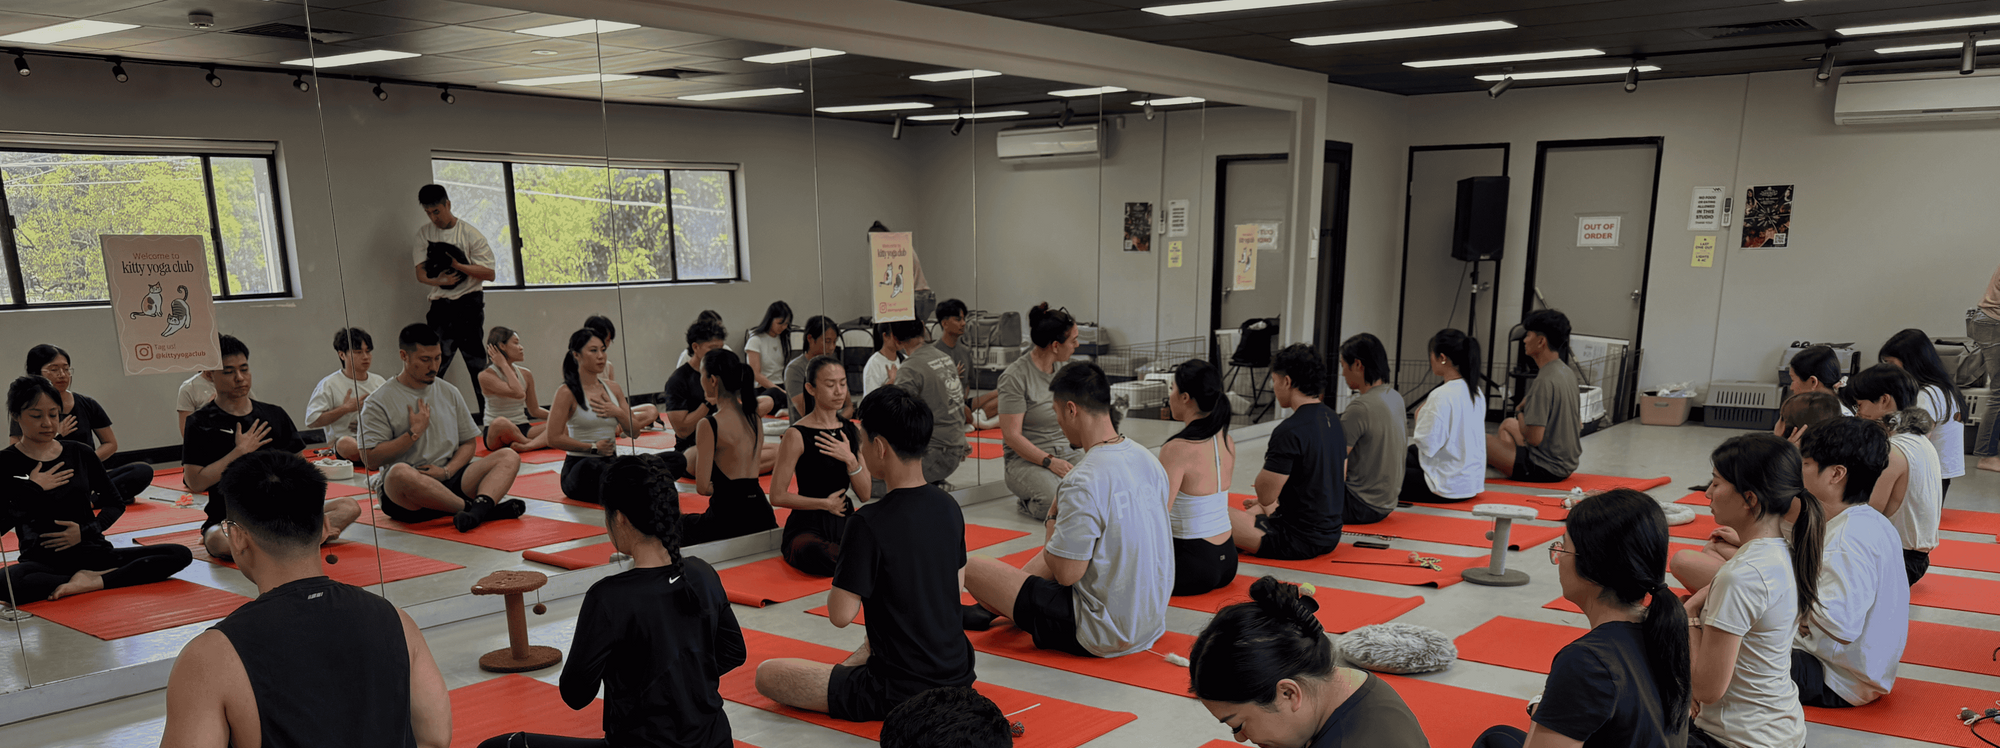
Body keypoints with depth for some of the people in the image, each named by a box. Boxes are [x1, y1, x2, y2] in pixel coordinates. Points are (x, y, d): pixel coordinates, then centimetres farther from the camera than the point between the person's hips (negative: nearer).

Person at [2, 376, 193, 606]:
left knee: (180, 554, -17)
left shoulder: (81, 454, 8)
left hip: (93, 552, 4)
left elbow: (116, 504, 13)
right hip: (43, 561, -4)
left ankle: (94, 582, -25)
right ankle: (88, 578, -22)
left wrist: (86, 530, -3)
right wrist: (33, 489, -10)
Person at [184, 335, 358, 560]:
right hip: (228, 519, -4)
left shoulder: (275, 415, 13)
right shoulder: (200, 424, 1)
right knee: (221, 543, -40)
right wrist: (240, 451, -10)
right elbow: (195, 483, -9)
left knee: (350, 507, -18)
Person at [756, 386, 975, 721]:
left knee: (767, 674, 6)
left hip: (902, 693, -6)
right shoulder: (948, 507, -2)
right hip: (957, 674, 7)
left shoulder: (870, 521, -24)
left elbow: (841, 614, -19)